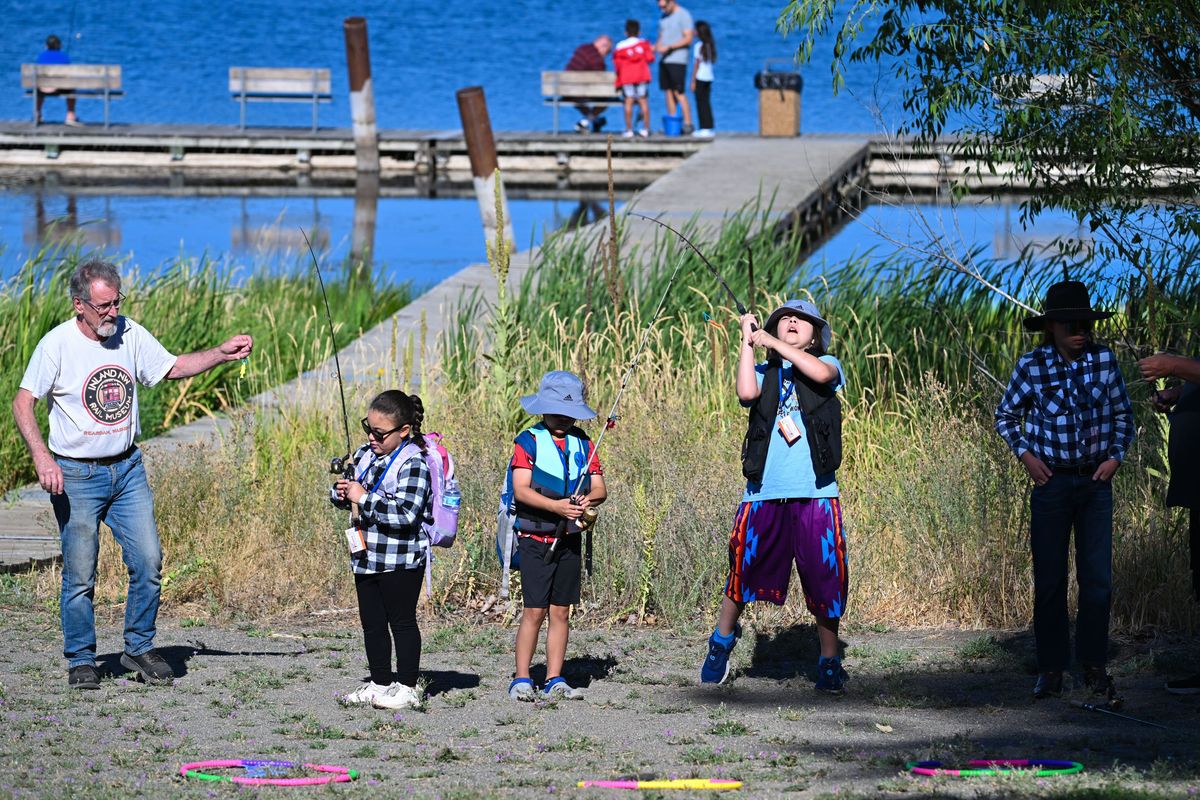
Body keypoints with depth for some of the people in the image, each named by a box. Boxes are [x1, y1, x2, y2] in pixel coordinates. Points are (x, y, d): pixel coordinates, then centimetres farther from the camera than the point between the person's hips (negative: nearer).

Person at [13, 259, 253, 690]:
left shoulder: (130, 334, 2)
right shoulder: (57, 344, -12)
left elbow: (173, 367, 13)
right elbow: (23, 402, -11)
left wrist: (220, 354, -2)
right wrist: (42, 457, -23)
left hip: (127, 468, 4)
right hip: (76, 475, -4)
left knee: (148, 561, -2)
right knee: (80, 574, -1)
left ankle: (139, 648, 15)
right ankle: (81, 661, 13)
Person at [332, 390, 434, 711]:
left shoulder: (412, 464, -17)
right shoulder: (364, 455, 8)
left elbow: (406, 514, -27)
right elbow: (342, 494, 20)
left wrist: (364, 498, -24)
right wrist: (341, 493, -4)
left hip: (401, 560, -8)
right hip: (366, 556, 8)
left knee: (402, 621, 2)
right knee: (372, 622, 13)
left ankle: (407, 687, 8)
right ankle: (379, 683, 21)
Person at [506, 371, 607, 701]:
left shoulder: (582, 443, 11)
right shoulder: (528, 441, -3)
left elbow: (600, 488, 6)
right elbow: (521, 490, -13)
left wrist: (587, 500, -17)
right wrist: (556, 506, -26)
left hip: (569, 539, 4)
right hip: (534, 538, -4)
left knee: (561, 612, 5)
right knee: (534, 611, -7)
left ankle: (555, 681, 9)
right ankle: (521, 680, 0)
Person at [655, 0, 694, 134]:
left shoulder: (683, 15, -7)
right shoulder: (664, 17, 17)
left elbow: (688, 38, -13)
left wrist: (669, 47, -19)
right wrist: (656, 46, 1)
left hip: (677, 59, -8)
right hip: (664, 60, 8)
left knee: (679, 92, -12)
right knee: (668, 91, 4)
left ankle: (687, 123, -11)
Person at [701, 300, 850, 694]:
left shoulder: (826, 364, 11)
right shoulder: (764, 373, 14)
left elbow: (821, 374, -15)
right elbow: (746, 393, -9)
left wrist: (773, 343, -11)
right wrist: (747, 341, -4)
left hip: (815, 494, -1)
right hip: (764, 491, 1)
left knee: (824, 577, 0)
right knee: (745, 569, 3)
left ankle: (829, 662, 10)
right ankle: (722, 639, 25)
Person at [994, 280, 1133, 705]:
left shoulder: (1104, 360, -1)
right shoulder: (1032, 365, -5)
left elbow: (1123, 414, 12)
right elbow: (1005, 415, 9)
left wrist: (1116, 455, -1)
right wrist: (1025, 455, -3)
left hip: (1096, 481, 1)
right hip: (1052, 480, -1)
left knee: (1098, 580, -1)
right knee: (1049, 581, 3)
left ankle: (1095, 669, 7)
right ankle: (1051, 669, 11)